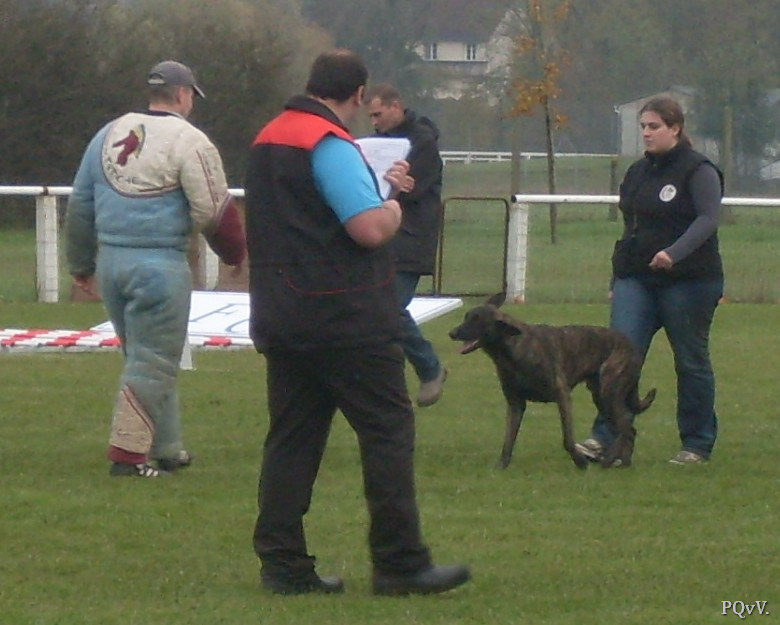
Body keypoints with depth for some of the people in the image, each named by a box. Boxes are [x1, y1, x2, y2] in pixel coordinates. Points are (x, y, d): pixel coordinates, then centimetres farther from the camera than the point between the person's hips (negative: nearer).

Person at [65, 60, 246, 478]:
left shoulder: (110, 134, 14)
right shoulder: (188, 140, -6)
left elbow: (80, 204, 16)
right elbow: (213, 212, -11)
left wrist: (81, 264, 24)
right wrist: (235, 254, 6)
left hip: (110, 260, 7)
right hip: (160, 263, -7)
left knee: (148, 356, 18)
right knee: (152, 362, -1)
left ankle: (166, 449, 23)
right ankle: (127, 454, -3)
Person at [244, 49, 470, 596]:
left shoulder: (269, 140, 14)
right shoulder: (331, 146, -15)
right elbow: (371, 229, -23)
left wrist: (378, 183, 28)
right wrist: (394, 208, -1)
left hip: (282, 319, 9)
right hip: (345, 320, -9)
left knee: (292, 438, 9)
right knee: (389, 429, -3)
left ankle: (283, 565, 5)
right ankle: (400, 562, -4)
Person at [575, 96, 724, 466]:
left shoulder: (699, 171, -7)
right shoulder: (638, 172, 16)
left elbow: (708, 219, -19)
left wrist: (675, 252, -34)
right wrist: (617, 278, 20)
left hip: (687, 280, -6)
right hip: (636, 280, 6)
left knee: (691, 362, 4)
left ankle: (698, 445, 14)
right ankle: (605, 438, -13)